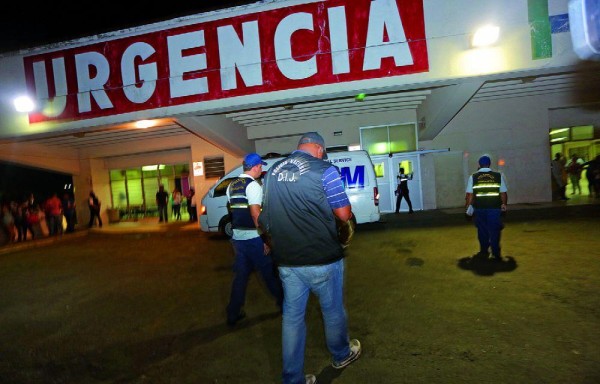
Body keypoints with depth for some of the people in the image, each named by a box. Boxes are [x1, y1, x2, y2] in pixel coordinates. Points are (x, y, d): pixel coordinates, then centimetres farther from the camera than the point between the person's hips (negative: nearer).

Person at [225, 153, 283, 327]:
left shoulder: (232, 186, 11)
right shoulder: (253, 185, -15)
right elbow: (255, 214, -21)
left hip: (237, 237, 7)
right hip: (253, 237, -7)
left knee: (240, 274, 14)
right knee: (269, 272, 9)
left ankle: (233, 314, 19)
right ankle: (283, 303, 26)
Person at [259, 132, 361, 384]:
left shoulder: (272, 171, 6)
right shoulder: (324, 170, -13)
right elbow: (344, 215, -11)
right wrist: (346, 218, 11)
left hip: (286, 259, 5)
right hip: (322, 259, -4)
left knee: (292, 316, 15)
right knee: (333, 310, 19)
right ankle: (341, 355, 43)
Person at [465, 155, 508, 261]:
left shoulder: (473, 177, 1)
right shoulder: (499, 176, 1)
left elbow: (470, 194, -2)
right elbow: (503, 193, 2)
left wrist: (469, 206, 9)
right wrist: (504, 204, 17)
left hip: (479, 208, 1)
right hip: (494, 208, -1)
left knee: (482, 230, 15)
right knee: (494, 231, 4)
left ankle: (484, 251, 25)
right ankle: (496, 254, 3)